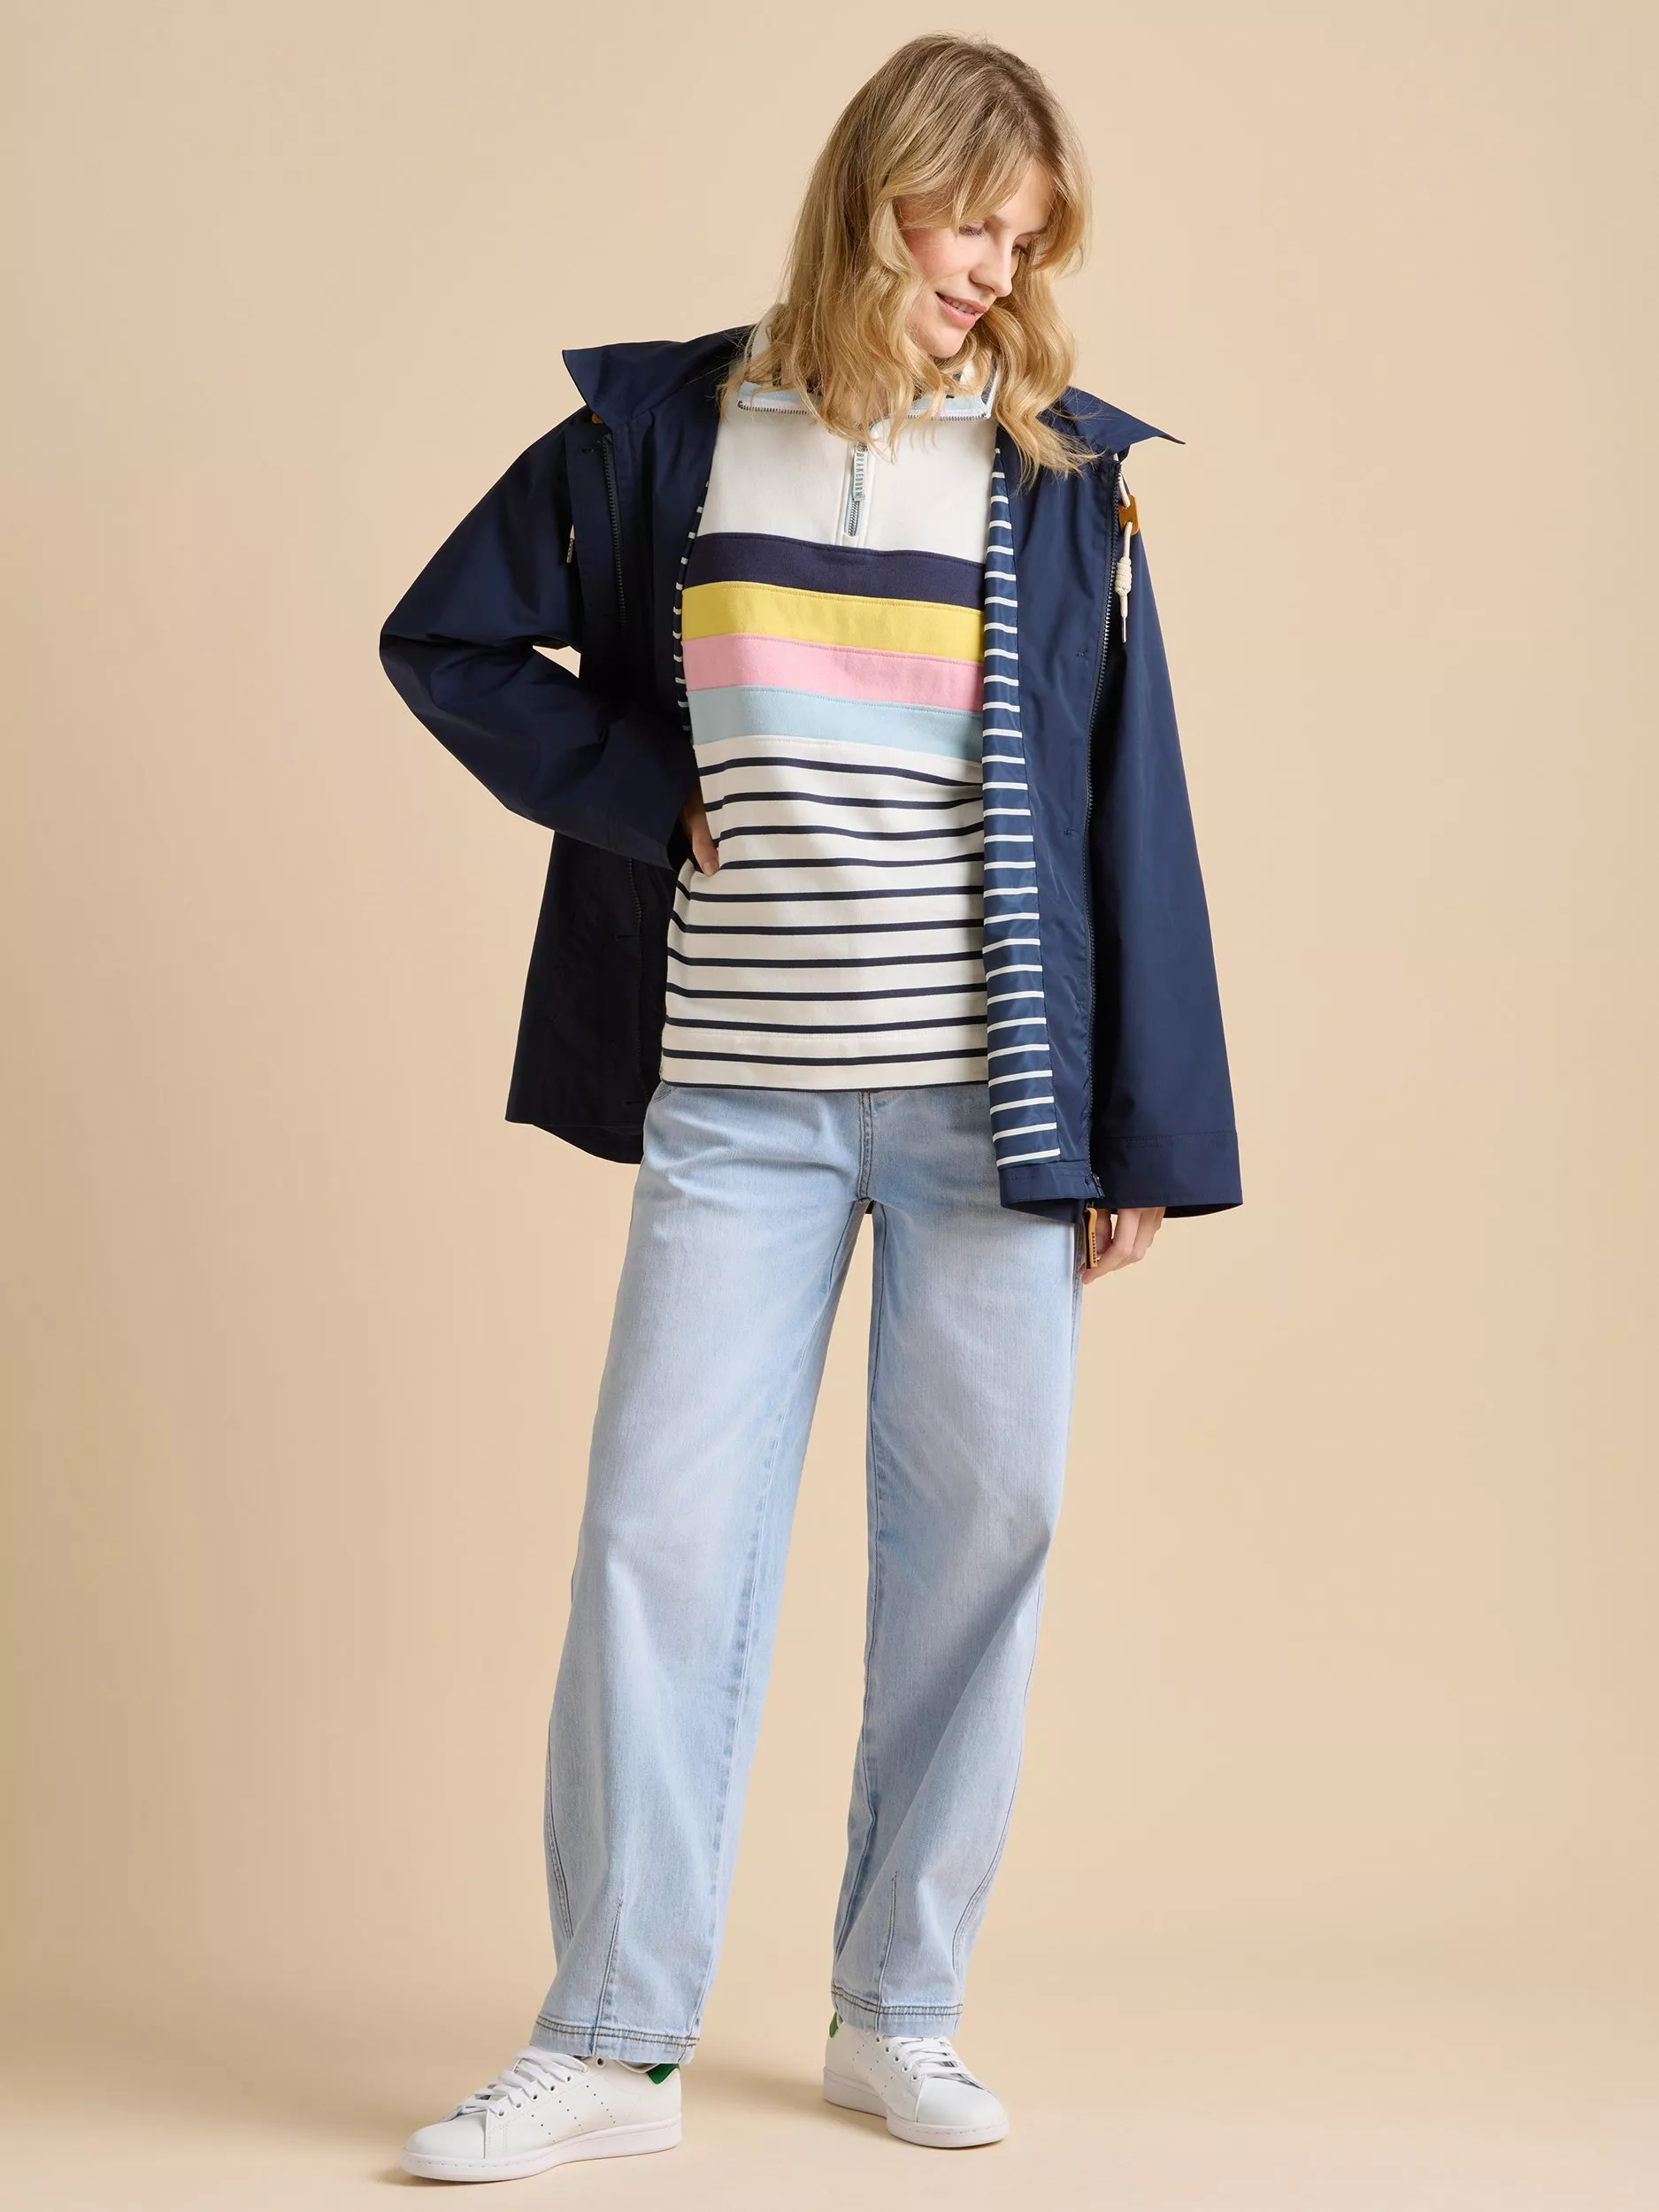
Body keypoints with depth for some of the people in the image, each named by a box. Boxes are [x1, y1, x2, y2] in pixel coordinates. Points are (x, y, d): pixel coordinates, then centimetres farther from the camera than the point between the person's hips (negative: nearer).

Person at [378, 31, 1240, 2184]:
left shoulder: (1062, 472, 3)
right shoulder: (665, 428, 4)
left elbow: (1127, 805, 4)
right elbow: (447, 641, 13)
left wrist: (1144, 1128, 1)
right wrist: (645, 792, -2)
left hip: (988, 1099, 0)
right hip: (736, 1099, 0)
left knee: (977, 1534, 5)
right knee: (661, 1538, -1)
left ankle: (899, 2010, 20)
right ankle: (612, 2044, 9)